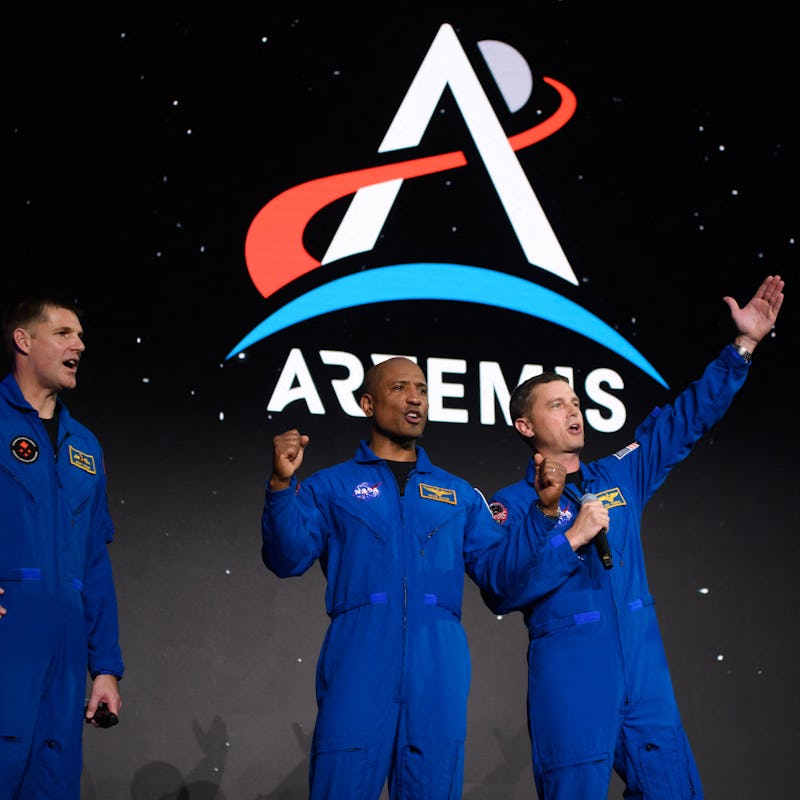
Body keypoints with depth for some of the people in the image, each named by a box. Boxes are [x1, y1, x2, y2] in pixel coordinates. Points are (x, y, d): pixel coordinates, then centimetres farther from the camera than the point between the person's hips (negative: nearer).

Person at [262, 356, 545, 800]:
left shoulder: (460, 495, 18)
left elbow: (504, 575, 11)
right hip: (357, 671, -3)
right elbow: (288, 558, -3)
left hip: (438, 677, 3)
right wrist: (282, 486, -18)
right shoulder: (331, 487, 10)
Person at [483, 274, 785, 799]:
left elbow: (686, 419, 15)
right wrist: (571, 537, -16)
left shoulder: (620, 477, 14)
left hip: (645, 669, 5)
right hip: (570, 676, -5)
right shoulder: (512, 505, 0)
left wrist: (744, 344, 11)